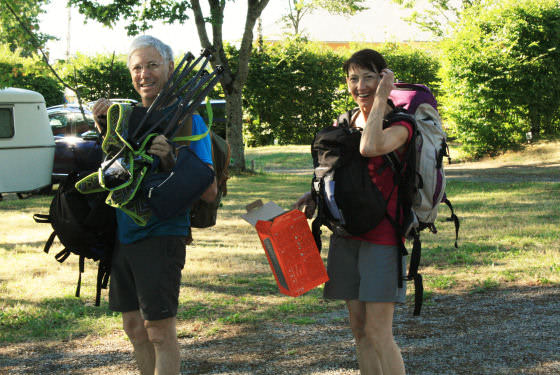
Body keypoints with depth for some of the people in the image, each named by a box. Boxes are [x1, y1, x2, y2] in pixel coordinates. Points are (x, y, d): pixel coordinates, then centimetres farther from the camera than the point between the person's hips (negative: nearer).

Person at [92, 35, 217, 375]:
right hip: (124, 236, 7)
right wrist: (104, 126, 3)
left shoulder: (187, 119, -9)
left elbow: (209, 192, -13)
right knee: (135, 327, 14)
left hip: (161, 237, -7)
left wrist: (171, 162, -29)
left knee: (159, 330, -5)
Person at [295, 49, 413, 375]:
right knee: (359, 330, 9)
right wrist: (315, 195, 7)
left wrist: (380, 98, -20)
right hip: (346, 234, 7)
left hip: (383, 235, -7)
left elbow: (370, 148, -31)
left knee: (378, 333, -10)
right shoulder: (347, 122, 12)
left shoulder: (400, 124, -9)